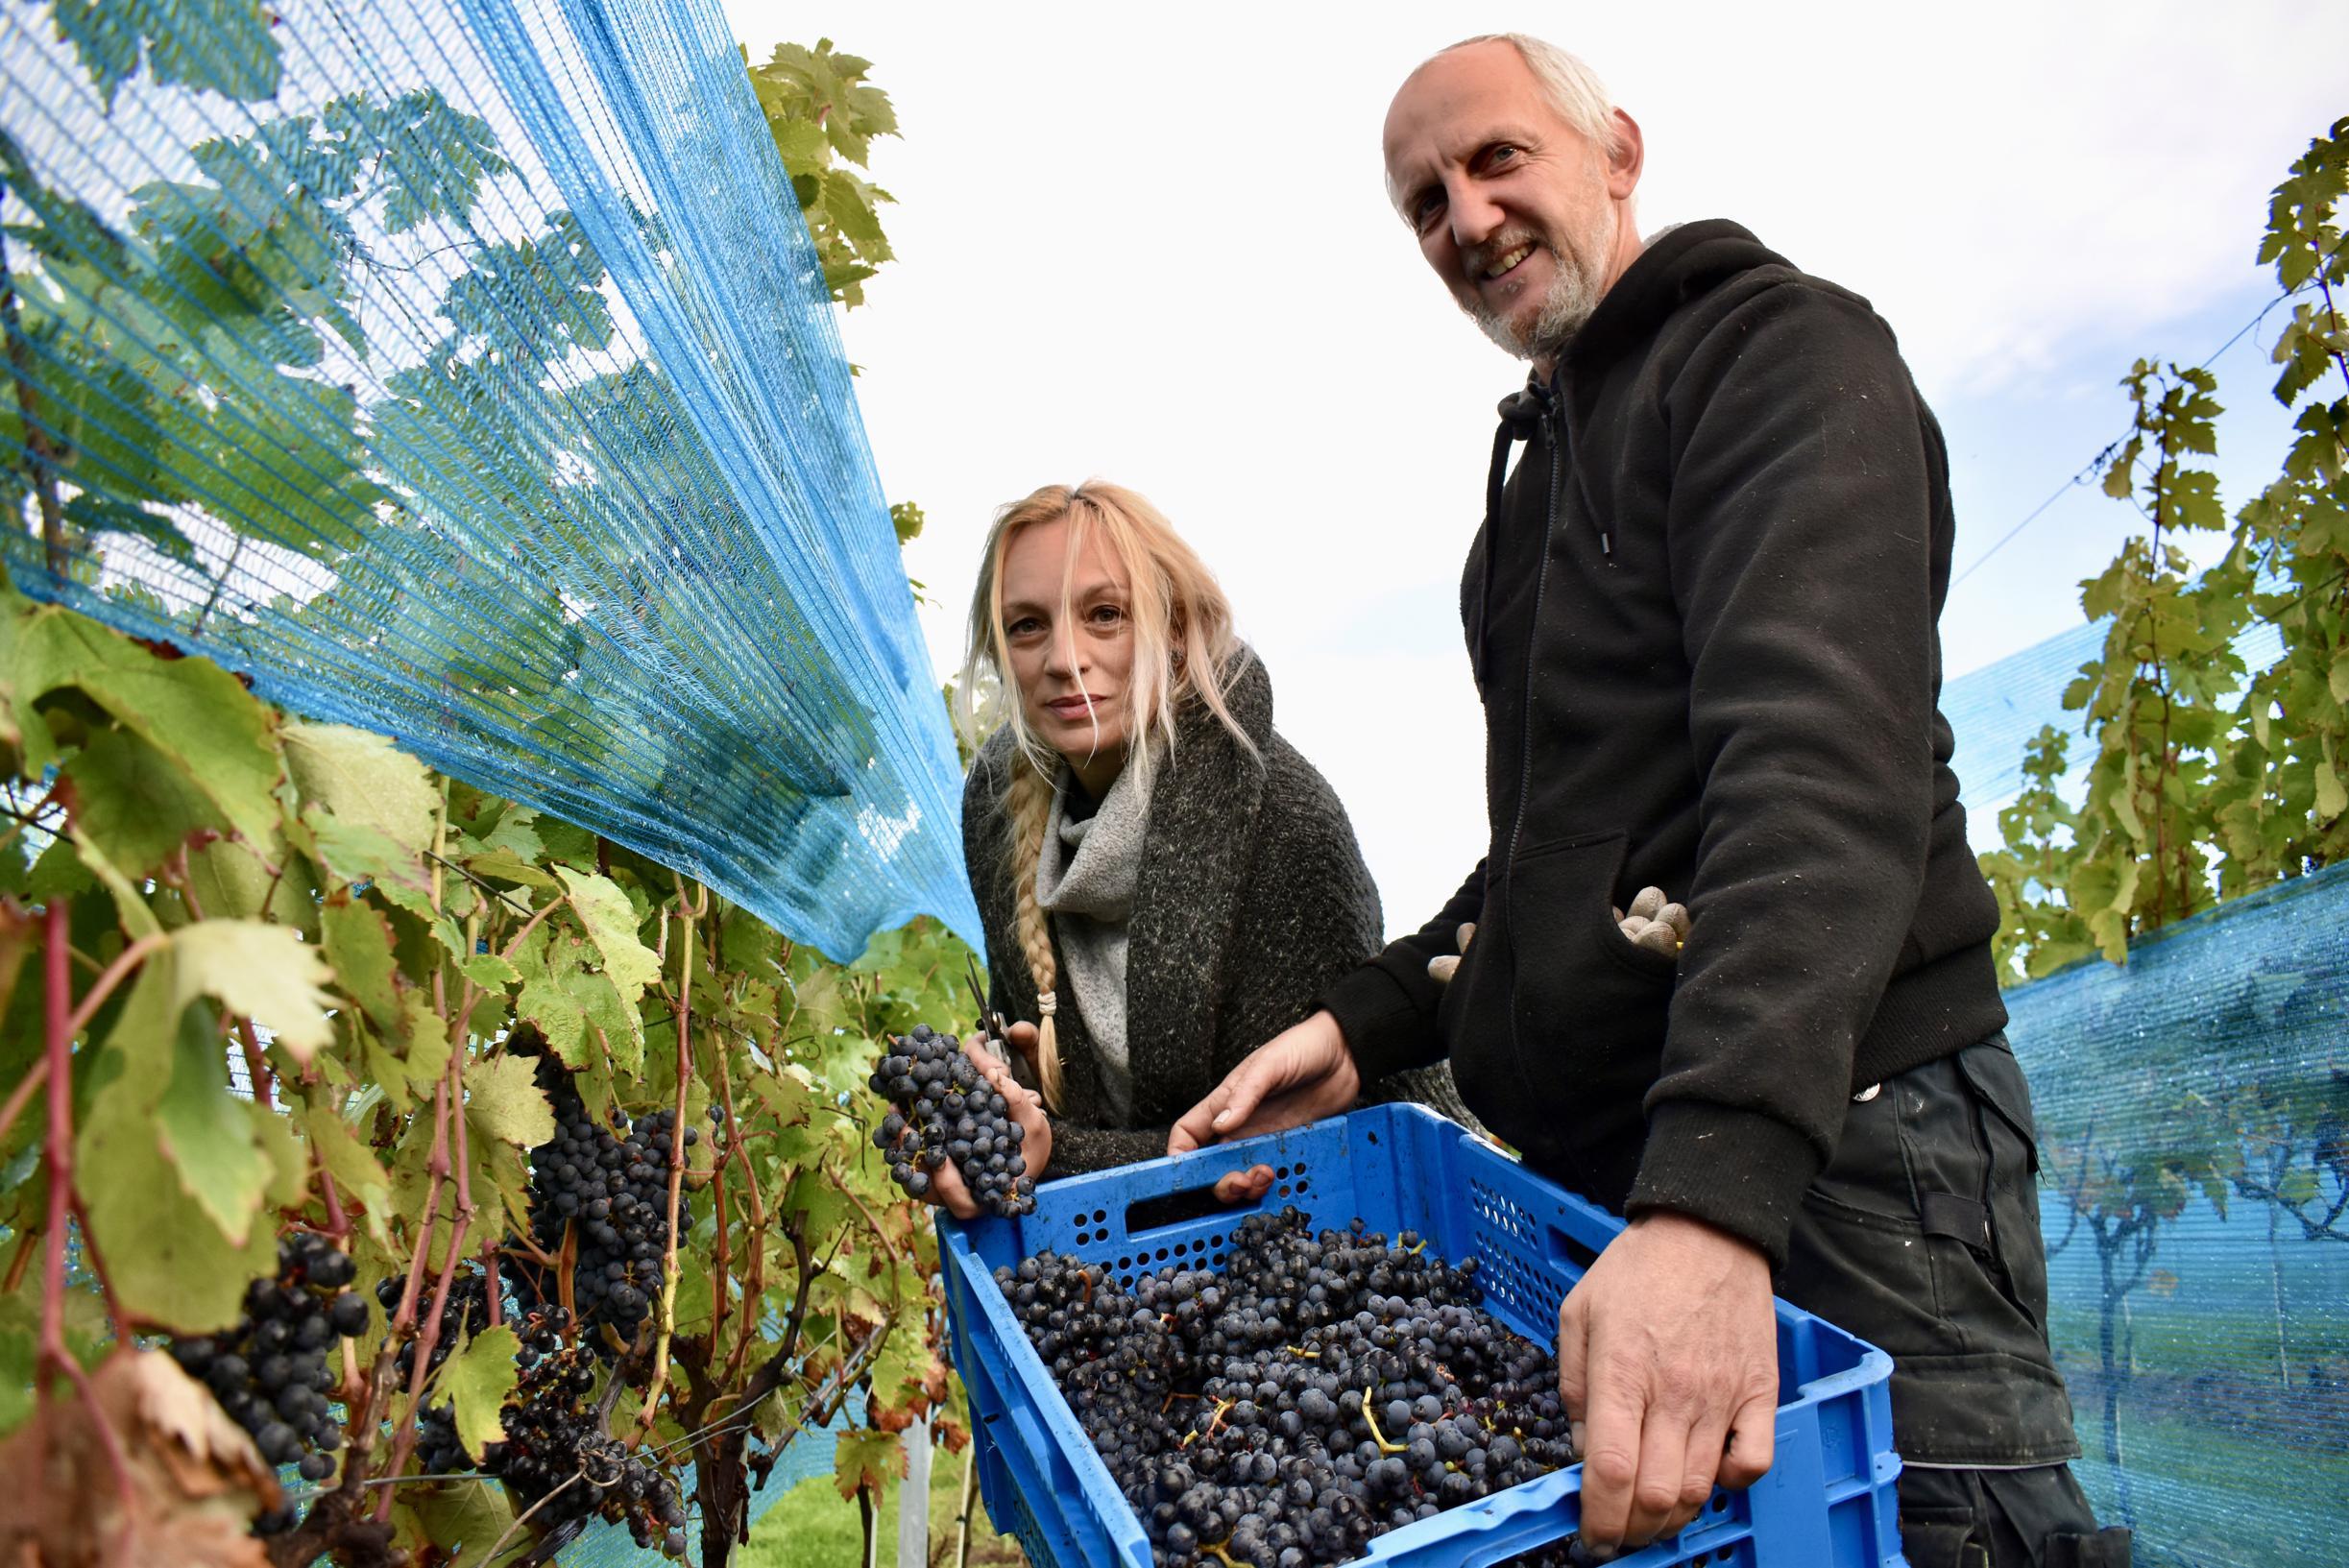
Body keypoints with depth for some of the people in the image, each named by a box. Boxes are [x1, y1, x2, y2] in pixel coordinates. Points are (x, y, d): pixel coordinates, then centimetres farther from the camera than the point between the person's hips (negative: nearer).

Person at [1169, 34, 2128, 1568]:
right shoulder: (1539, 472, 22)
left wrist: (1713, 1189, -34)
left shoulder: (1780, 345, -4)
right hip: (1600, 1162, 8)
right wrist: (1365, 1023, 10)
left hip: (1835, 1146, -7)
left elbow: (1824, 757, -22)